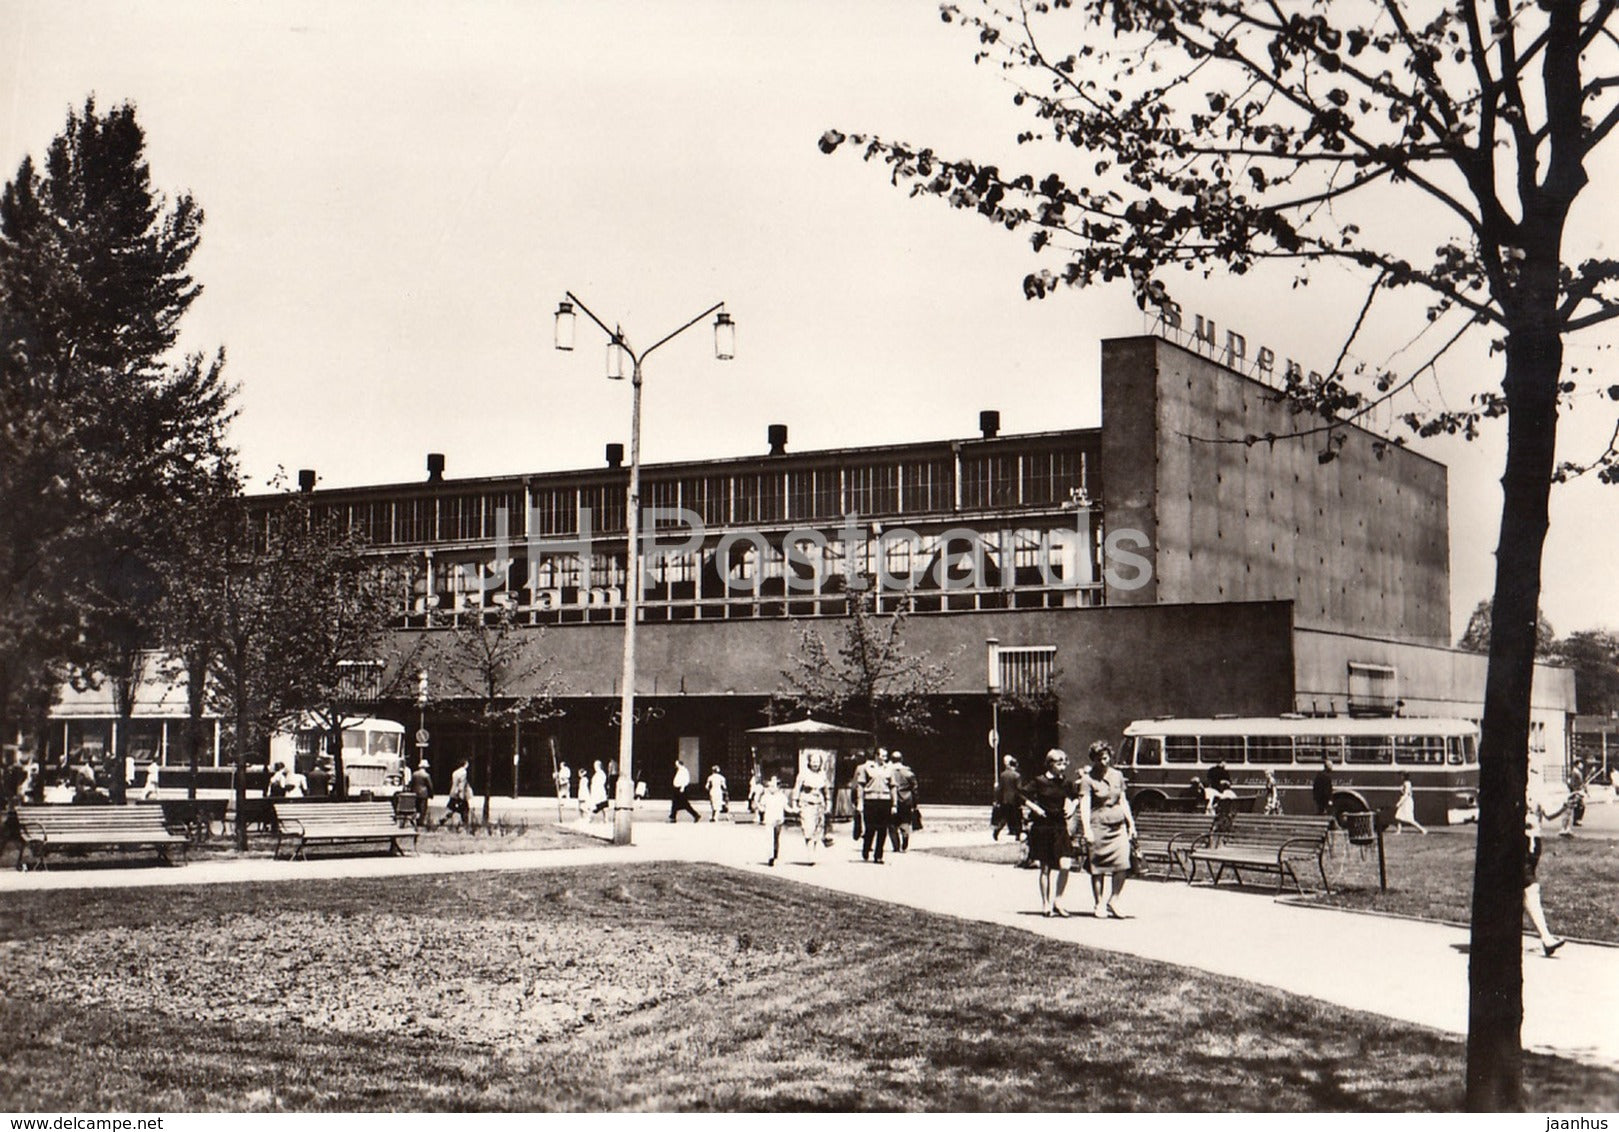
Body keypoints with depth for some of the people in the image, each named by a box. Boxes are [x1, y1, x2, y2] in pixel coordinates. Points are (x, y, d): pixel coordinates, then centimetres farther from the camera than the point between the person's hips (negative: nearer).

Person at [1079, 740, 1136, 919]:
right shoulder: (1088, 779, -3)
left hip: (1118, 825, 4)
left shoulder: (1117, 775, 13)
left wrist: (1131, 824, 18)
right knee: (1099, 868, 0)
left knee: (1122, 865, -9)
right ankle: (1100, 905, 11)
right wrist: (1087, 830, -19)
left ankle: (1110, 902, 4)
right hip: (1098, 826, -4)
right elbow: (1084, 805, -10)